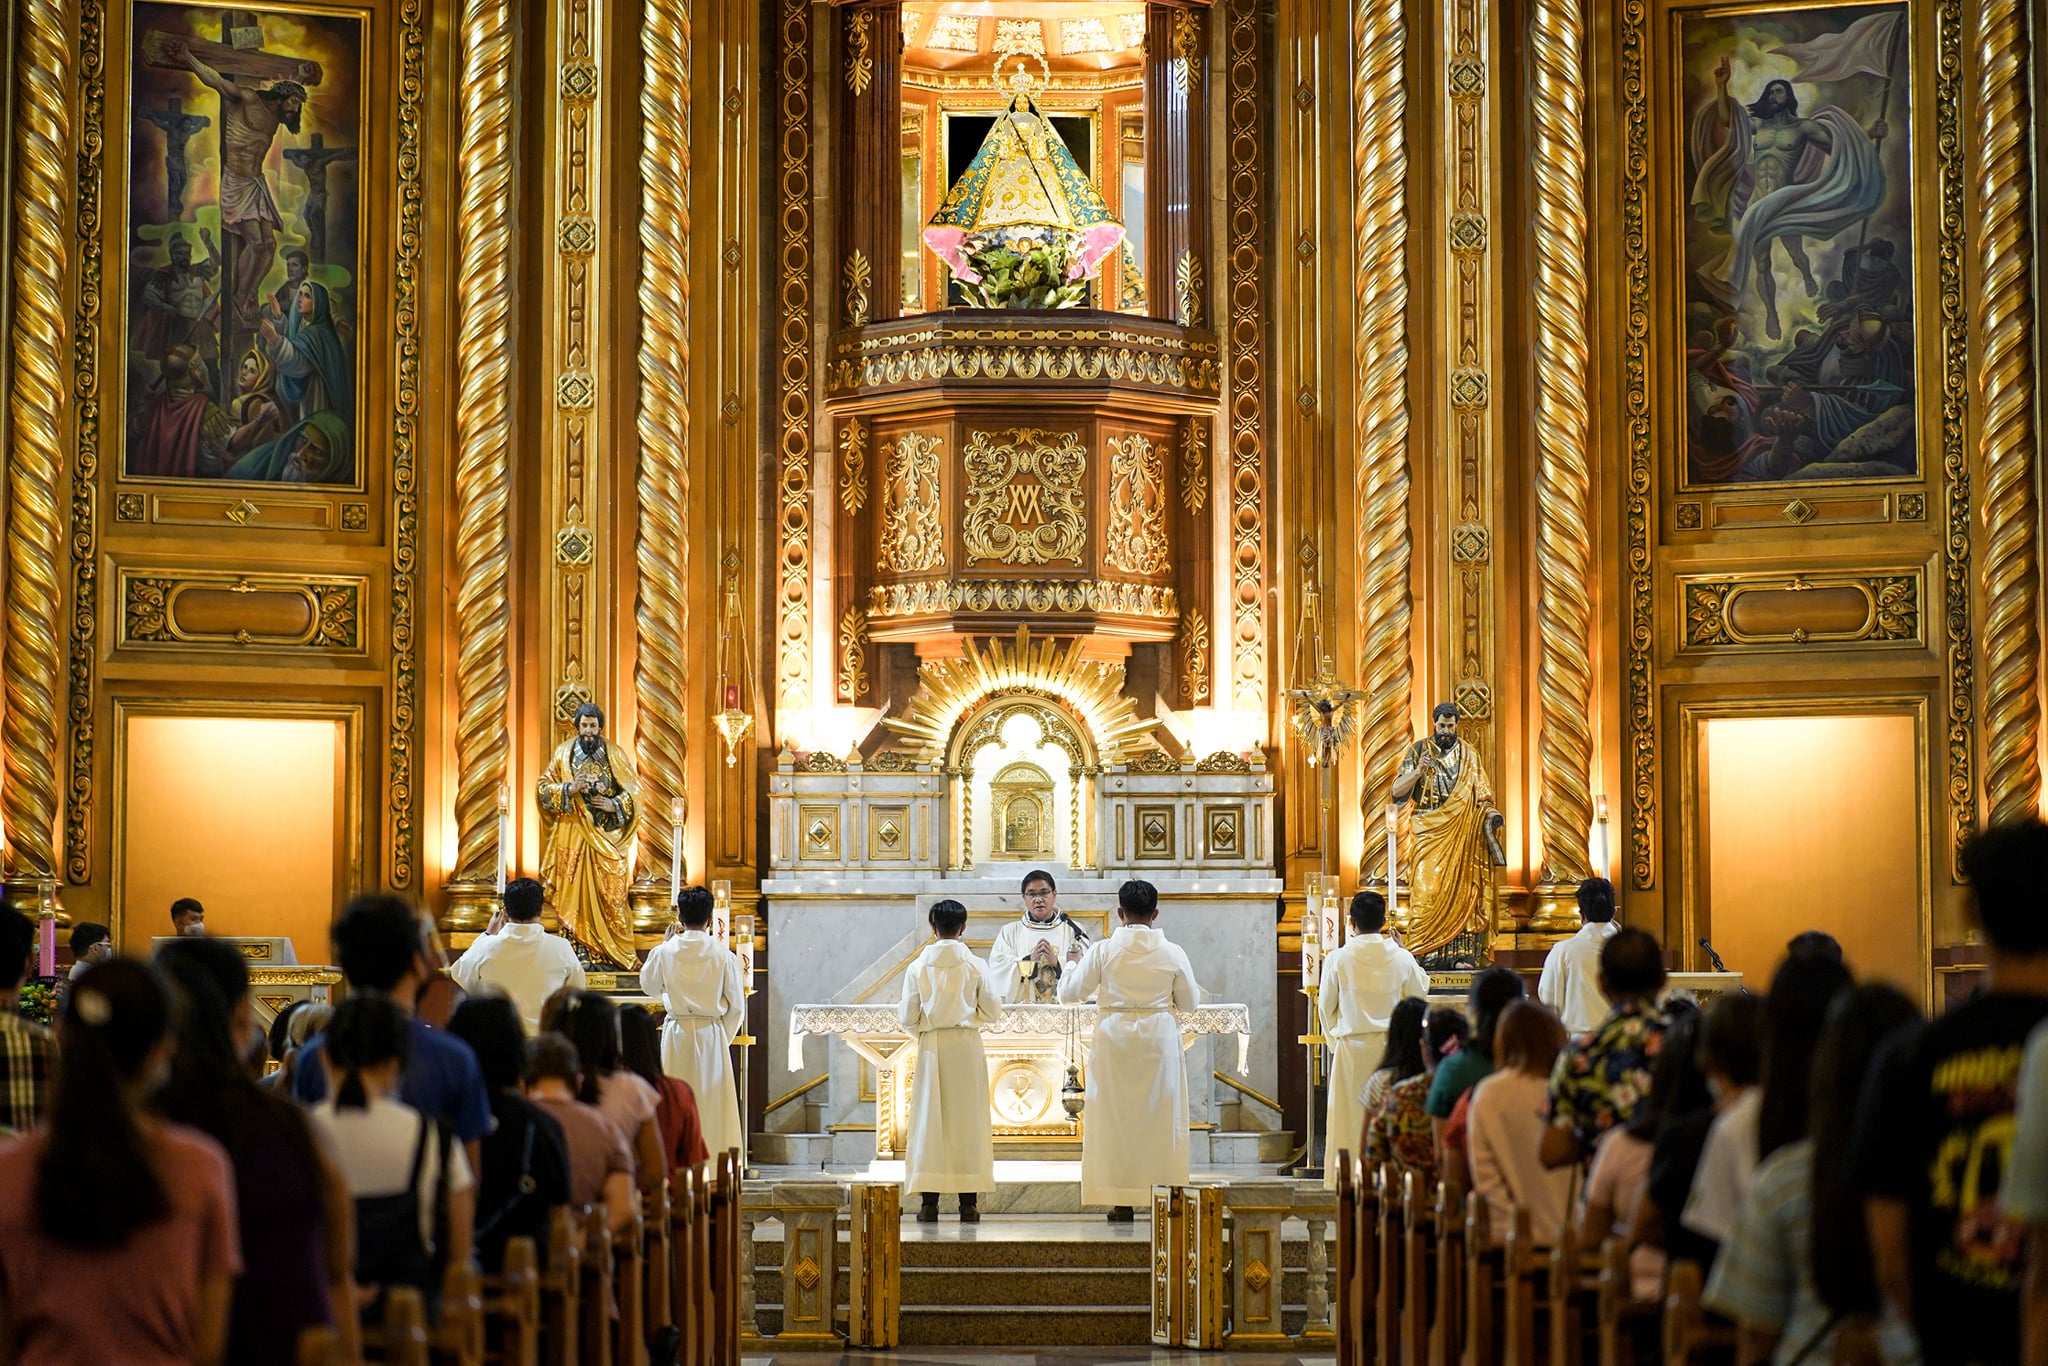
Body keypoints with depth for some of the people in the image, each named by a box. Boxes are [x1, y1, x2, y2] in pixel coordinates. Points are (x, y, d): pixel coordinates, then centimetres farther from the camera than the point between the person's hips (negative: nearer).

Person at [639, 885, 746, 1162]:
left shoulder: (666, 952, -6)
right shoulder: (723, 955, -7)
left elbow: (648, 985, 13)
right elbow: (737, 1006, -2)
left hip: (676, 1034, 1)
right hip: (712, 1034, -1)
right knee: (712, 1103, 4)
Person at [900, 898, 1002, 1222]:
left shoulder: (917, 967, -4)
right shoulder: (975, 965, -4)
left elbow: (908, 1018, -3)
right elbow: (993, 1012, 0)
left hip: (932, 1047, 0)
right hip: (967, 1045, 0)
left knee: (930, 1118, 4)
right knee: (967, 1119, 5)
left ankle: (929, 1202, 1)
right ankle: (968, 1202, 4)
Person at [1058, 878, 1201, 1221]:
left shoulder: (1102, 951, -7)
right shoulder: (1172, 952, -4)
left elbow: (1069, 993, -1)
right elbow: (1190, 1002, 6)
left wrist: (1073, 962, 17)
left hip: (1115, 1039, 0)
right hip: (1160, 1038, 0)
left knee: (1116, 1117, 6)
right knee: (1161, 1118, 8)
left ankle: (1123, 1201, 5)